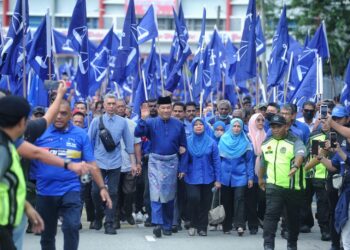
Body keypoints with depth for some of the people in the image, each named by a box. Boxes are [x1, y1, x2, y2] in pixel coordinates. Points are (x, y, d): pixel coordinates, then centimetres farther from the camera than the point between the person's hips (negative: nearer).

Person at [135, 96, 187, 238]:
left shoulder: (178, 125, 4)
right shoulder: (151, 123, -2)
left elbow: (183, 146, 10)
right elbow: (138, 133, -16)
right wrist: (143, 119, -30)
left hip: (172, 162, 2)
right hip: (155, 161, -2)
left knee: (169, 194, 10)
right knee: (156, 192, -13)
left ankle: (167, 225, 20)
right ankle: (158, 223, -19)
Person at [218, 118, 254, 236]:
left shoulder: (245, 142, 2)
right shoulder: (223, 140, 5)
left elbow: (249, 160, 4)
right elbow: (218, 158, 8)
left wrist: (250, 177, 0)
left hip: (240, 175, -2)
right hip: (225, 174, 2)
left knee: (239, 198, -13)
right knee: (226, 200, 5)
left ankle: (239, 225, -18)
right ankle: (226, 226, 14)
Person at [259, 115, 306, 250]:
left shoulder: (295, 141, -8)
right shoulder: (267, 143, 9)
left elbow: (300, 154, -30)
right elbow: (263, 162, 24)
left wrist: (295, 166, -50)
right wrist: (260, 178, 33)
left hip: (293, 187, -2)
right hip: (274, 186, 2)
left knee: (293, 217, 11)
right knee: (271, 215, -12)